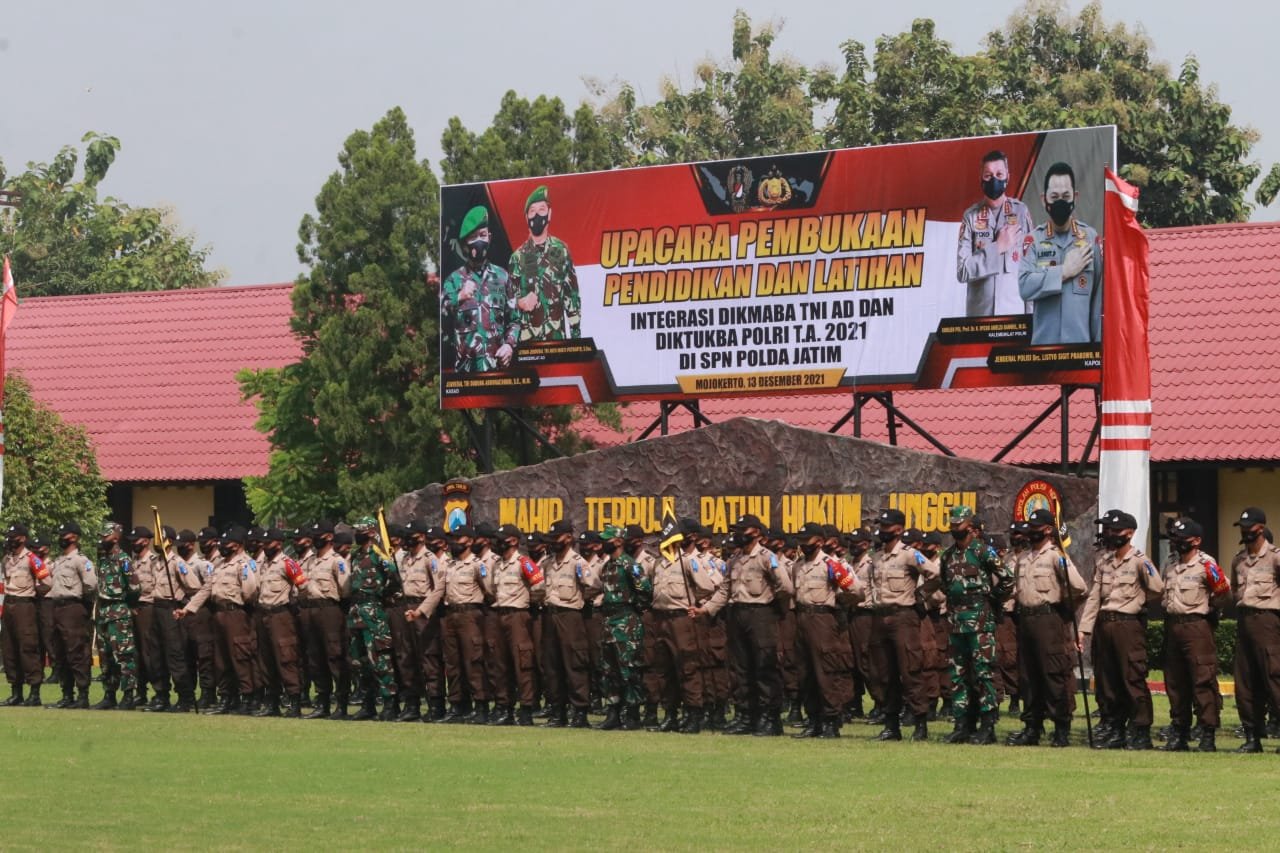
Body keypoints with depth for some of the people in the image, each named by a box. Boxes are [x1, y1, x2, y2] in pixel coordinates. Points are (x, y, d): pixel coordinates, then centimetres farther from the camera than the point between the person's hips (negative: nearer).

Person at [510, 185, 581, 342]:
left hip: (558, 335, 0)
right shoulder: (518, 257, 6)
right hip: (528, 336, 0)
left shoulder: (561, 251, 6)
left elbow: (572, 295, 6)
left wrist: (576, 335, 2)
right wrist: (520, 303, -16)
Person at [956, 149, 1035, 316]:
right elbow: (962, 271, -1)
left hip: (1016, 310, -1)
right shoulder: (971, 217, 5)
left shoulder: (1021, 212, 4)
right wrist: (997, 247, -7)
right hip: (979, 312, 1)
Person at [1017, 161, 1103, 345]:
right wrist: (1065, 271, -10)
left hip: (1081, 344, 0)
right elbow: (1025, 286, -11)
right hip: (1043, 344, 0)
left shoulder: (1091, 238, 4)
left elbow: (1100, 299, 5)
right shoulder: (1033, 240, 4)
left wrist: (1099, 346, 3)